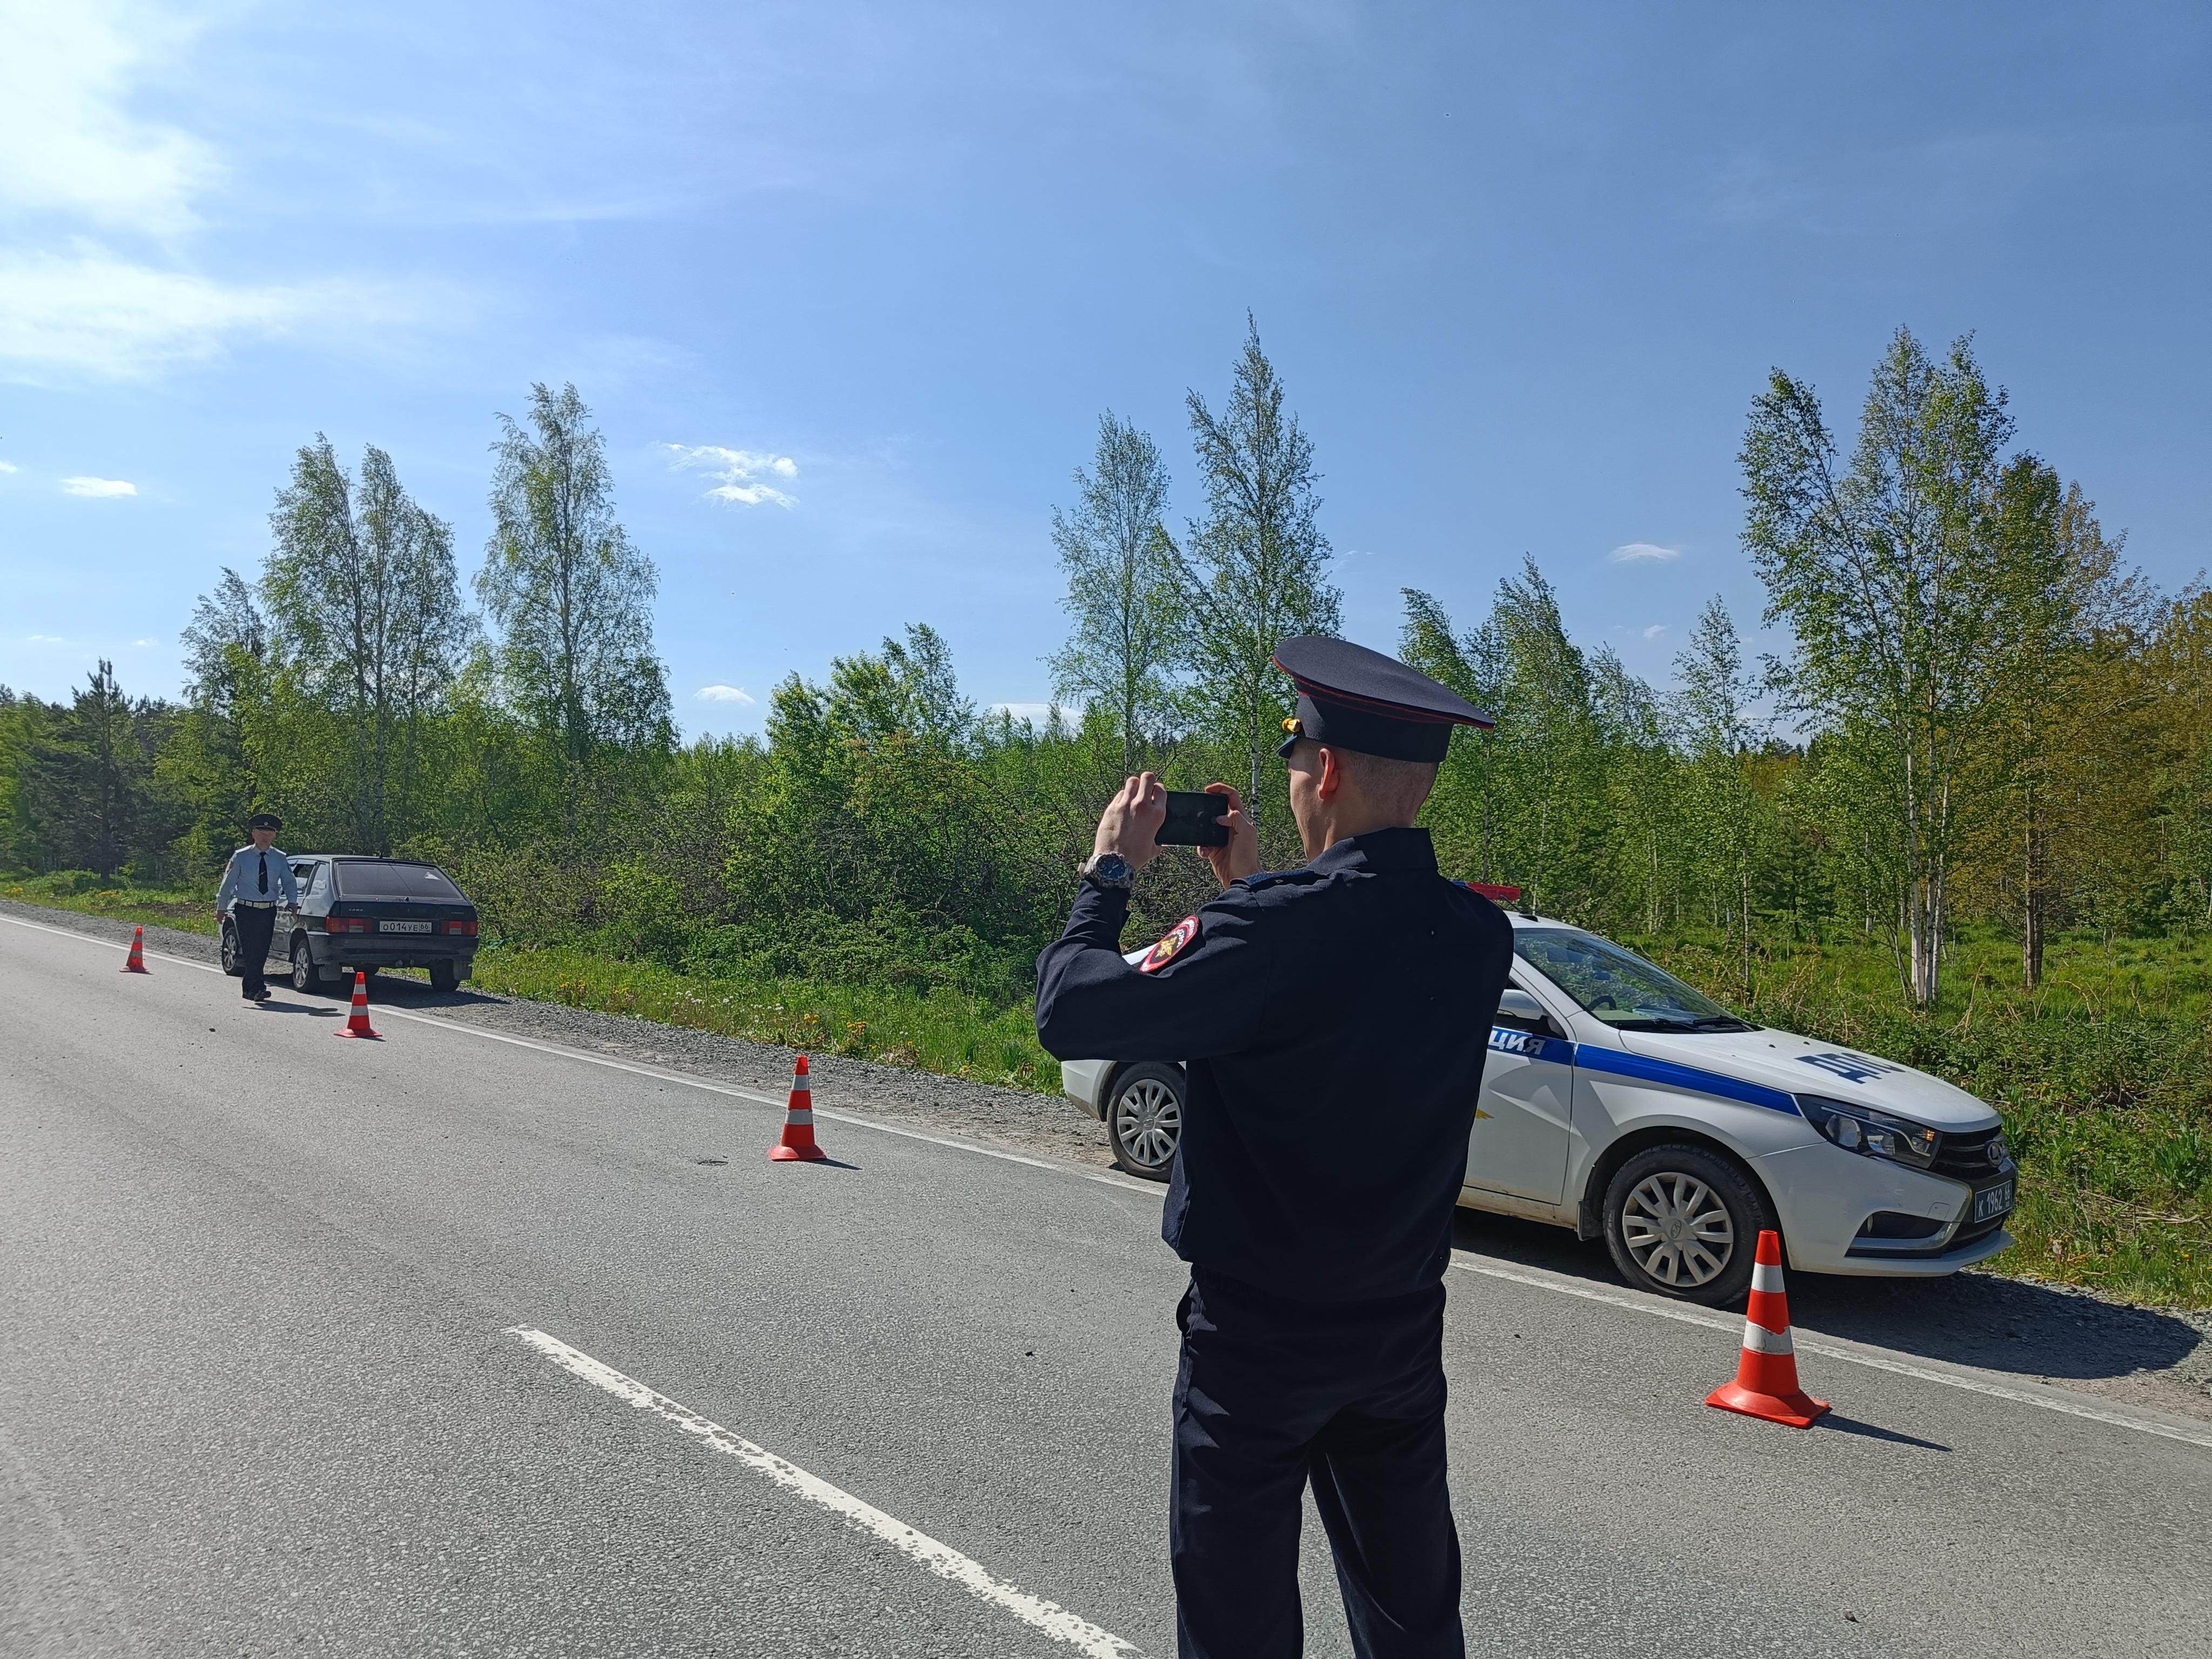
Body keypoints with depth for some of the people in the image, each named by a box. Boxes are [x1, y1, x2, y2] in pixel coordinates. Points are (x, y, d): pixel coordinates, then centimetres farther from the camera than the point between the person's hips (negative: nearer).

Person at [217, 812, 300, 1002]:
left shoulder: (280, 859, 6)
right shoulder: (241, 857, -1)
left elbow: (289, 883, 7)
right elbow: (228, 882, 3)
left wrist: (292, 901, -10)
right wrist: (222, 907, 2)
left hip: (269, 911, 3)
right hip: (245, 910, -3)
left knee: (262, 952, 7)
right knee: (251, 951, -11)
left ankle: (248, 989, 20)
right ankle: (257, 988, -12)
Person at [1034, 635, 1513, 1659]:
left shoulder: (1274, 928, -26)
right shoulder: (1477, 936, -5)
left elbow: (1071, 1014, -22)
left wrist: (1109, 870, -8)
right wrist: (1252, 888, 10)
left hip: (1257, 1334, -5)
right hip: (1402, 1331, 6)